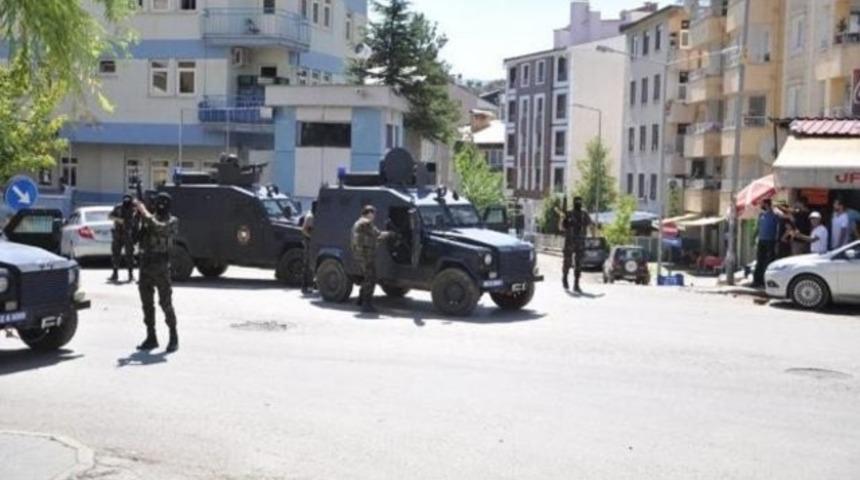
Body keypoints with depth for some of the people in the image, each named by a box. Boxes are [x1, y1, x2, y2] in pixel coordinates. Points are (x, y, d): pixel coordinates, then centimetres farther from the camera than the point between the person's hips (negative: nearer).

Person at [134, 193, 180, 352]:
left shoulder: (172, 221, -2)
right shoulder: (150, 218, 13)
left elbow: (160, 228, -23)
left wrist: (145, 212, -18)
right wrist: (138, 213, -9)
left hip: (161, 268, -5)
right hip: (145, 266, 6)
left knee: (165, 303, -5)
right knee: (147, 303, 7)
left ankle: (174, 337, 5)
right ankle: (151, 338, 14)